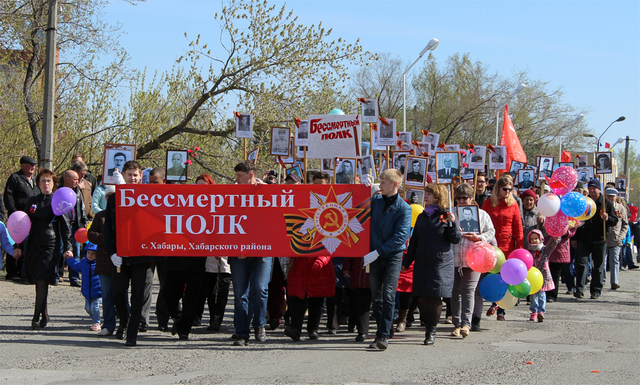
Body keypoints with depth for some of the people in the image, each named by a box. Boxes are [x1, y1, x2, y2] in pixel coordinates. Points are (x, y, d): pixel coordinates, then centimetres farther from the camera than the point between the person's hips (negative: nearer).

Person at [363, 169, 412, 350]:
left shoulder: (403, 208, -7)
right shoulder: (375, 200, 9)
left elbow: (400, 237, -14)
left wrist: (377, 252, -18)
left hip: (393, 256, -5)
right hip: (375, 256, 5)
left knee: (388, 295, -12)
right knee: (376, 297, 7)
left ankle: (383, 336, -14)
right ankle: (381, 331, 16)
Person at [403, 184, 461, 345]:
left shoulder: (446, 216, 0)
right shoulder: (422, 217, 16)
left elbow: (456, 240, -3)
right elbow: (414, 241, 20)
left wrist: (452, 224, -18)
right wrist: (406, 262, 17)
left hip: (441, 264, -5)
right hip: (422, 263, 5)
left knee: (435, 297, -6)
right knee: (421, 298, 0)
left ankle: (431, 331, 4)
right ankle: (429, 326, 16)